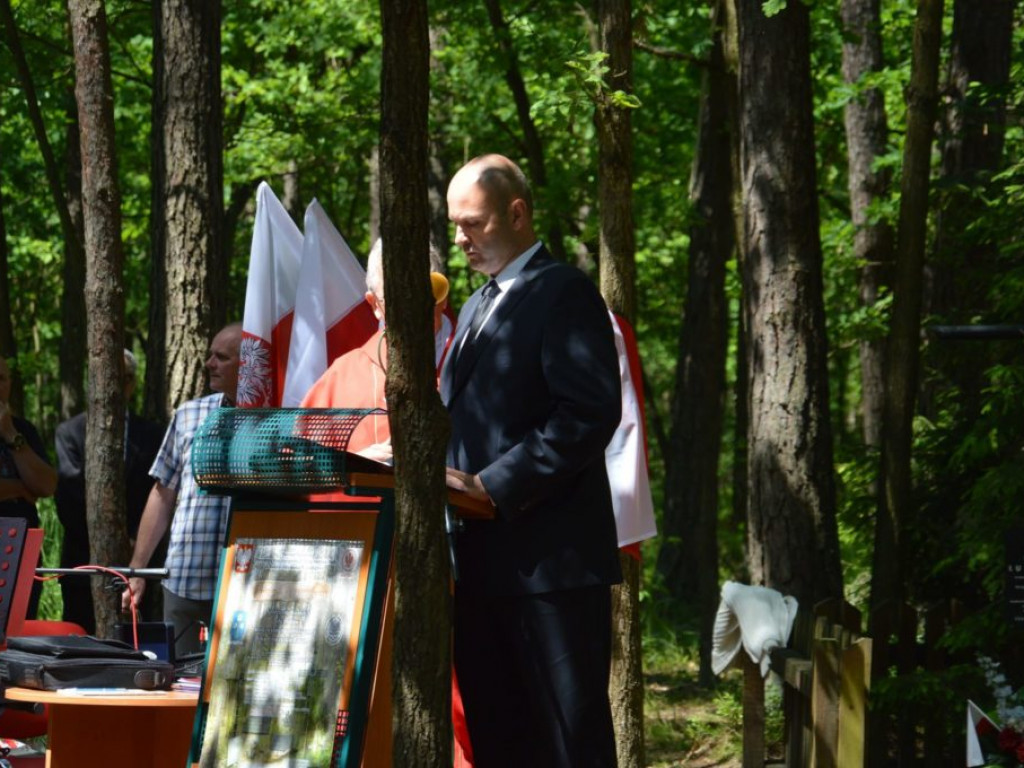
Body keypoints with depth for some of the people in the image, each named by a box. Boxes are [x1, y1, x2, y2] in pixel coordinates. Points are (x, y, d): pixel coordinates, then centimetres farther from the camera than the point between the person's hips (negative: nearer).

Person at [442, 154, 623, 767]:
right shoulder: (477, 308, 22)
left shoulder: (564, 292, -6)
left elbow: (591, 411, -17)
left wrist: (494, 486, -19)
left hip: (549, 555, -9)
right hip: (484, 559, 9)